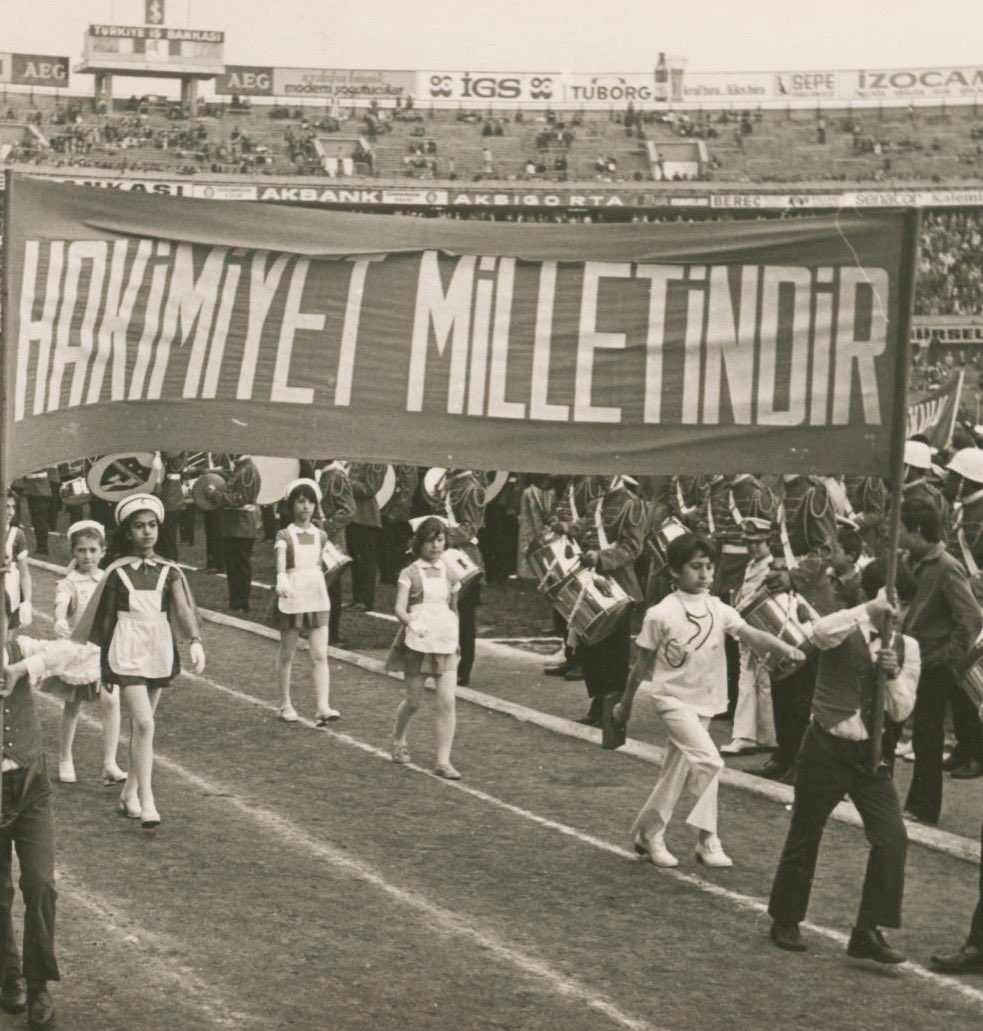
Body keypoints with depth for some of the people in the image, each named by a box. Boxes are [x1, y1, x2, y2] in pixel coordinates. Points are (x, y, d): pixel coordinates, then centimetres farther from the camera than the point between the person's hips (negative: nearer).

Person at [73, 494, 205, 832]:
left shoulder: (168, 571, 4)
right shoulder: (117, 572, -1)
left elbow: (183, 607, -8)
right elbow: (106, 617, 5)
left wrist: (195, 641, -25)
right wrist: (105, 663, 7)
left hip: (159, 649, 3)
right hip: (127, 650, -3)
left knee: (140, 723, 12)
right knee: (144, 722, -15)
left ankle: (130, 793, 26)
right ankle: (147, 804, -16)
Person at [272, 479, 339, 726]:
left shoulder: (320, 536, 7)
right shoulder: (284, 535, -6)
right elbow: (280, 560, -25)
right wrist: (282, 579, -41)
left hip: (318, 597, 3)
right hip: (291, 598, -3)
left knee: (320, 656, -7)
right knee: (287, 654, 8)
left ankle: (323, 708, -13)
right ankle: (285, 704, 20)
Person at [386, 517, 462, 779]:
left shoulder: (450, 573, 10)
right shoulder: (410, 573, -1)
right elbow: (399, 608, -12)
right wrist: (412, 622, -31)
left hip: (445, 642, 3)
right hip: (417, 642, -3)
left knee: (447, 701, -10)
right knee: (413, 701, 7)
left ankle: (443, 762, -8)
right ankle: (398, 740, 37)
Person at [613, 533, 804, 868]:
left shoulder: (719, 610, 0)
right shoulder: (661, 614, -10)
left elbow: (751, 635, -15)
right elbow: (643, 663, -1)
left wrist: (785, 649, -33)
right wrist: (625, 704, 6)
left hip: (704, 701, 5)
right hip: (672, 697, -5)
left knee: (677, 772, 13)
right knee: (708, 760, -20)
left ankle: (648, 832, 29)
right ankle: (708, 839, -11)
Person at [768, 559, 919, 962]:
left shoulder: (906, 647, 5)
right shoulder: (843, 633, -9)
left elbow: (901, 711, 1)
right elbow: (820, 632, -35)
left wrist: (893, 675, -16)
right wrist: (868, 612, -41)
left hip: (871, 755, 4)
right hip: (826, 748, -4)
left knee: (892, 837, -10)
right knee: (805, 835, 8)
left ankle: (868, 931, -3)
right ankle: (785, 921, 26)